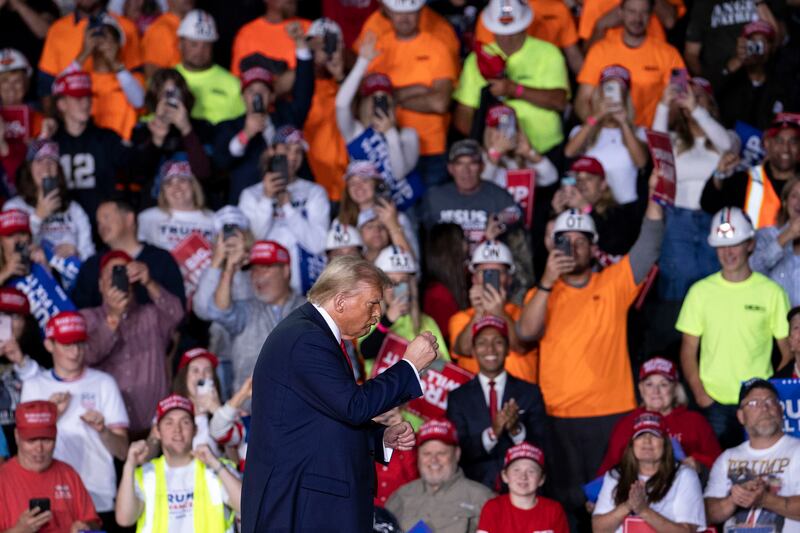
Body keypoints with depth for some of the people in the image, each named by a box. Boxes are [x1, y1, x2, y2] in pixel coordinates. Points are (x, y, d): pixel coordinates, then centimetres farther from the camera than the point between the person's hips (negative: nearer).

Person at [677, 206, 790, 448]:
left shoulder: (772, 292, 3)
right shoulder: (701, 291, 6)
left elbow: (788, 353, 5)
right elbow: (688, 350, 8)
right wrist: (700, 394, -4)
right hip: (714, 403, 1)